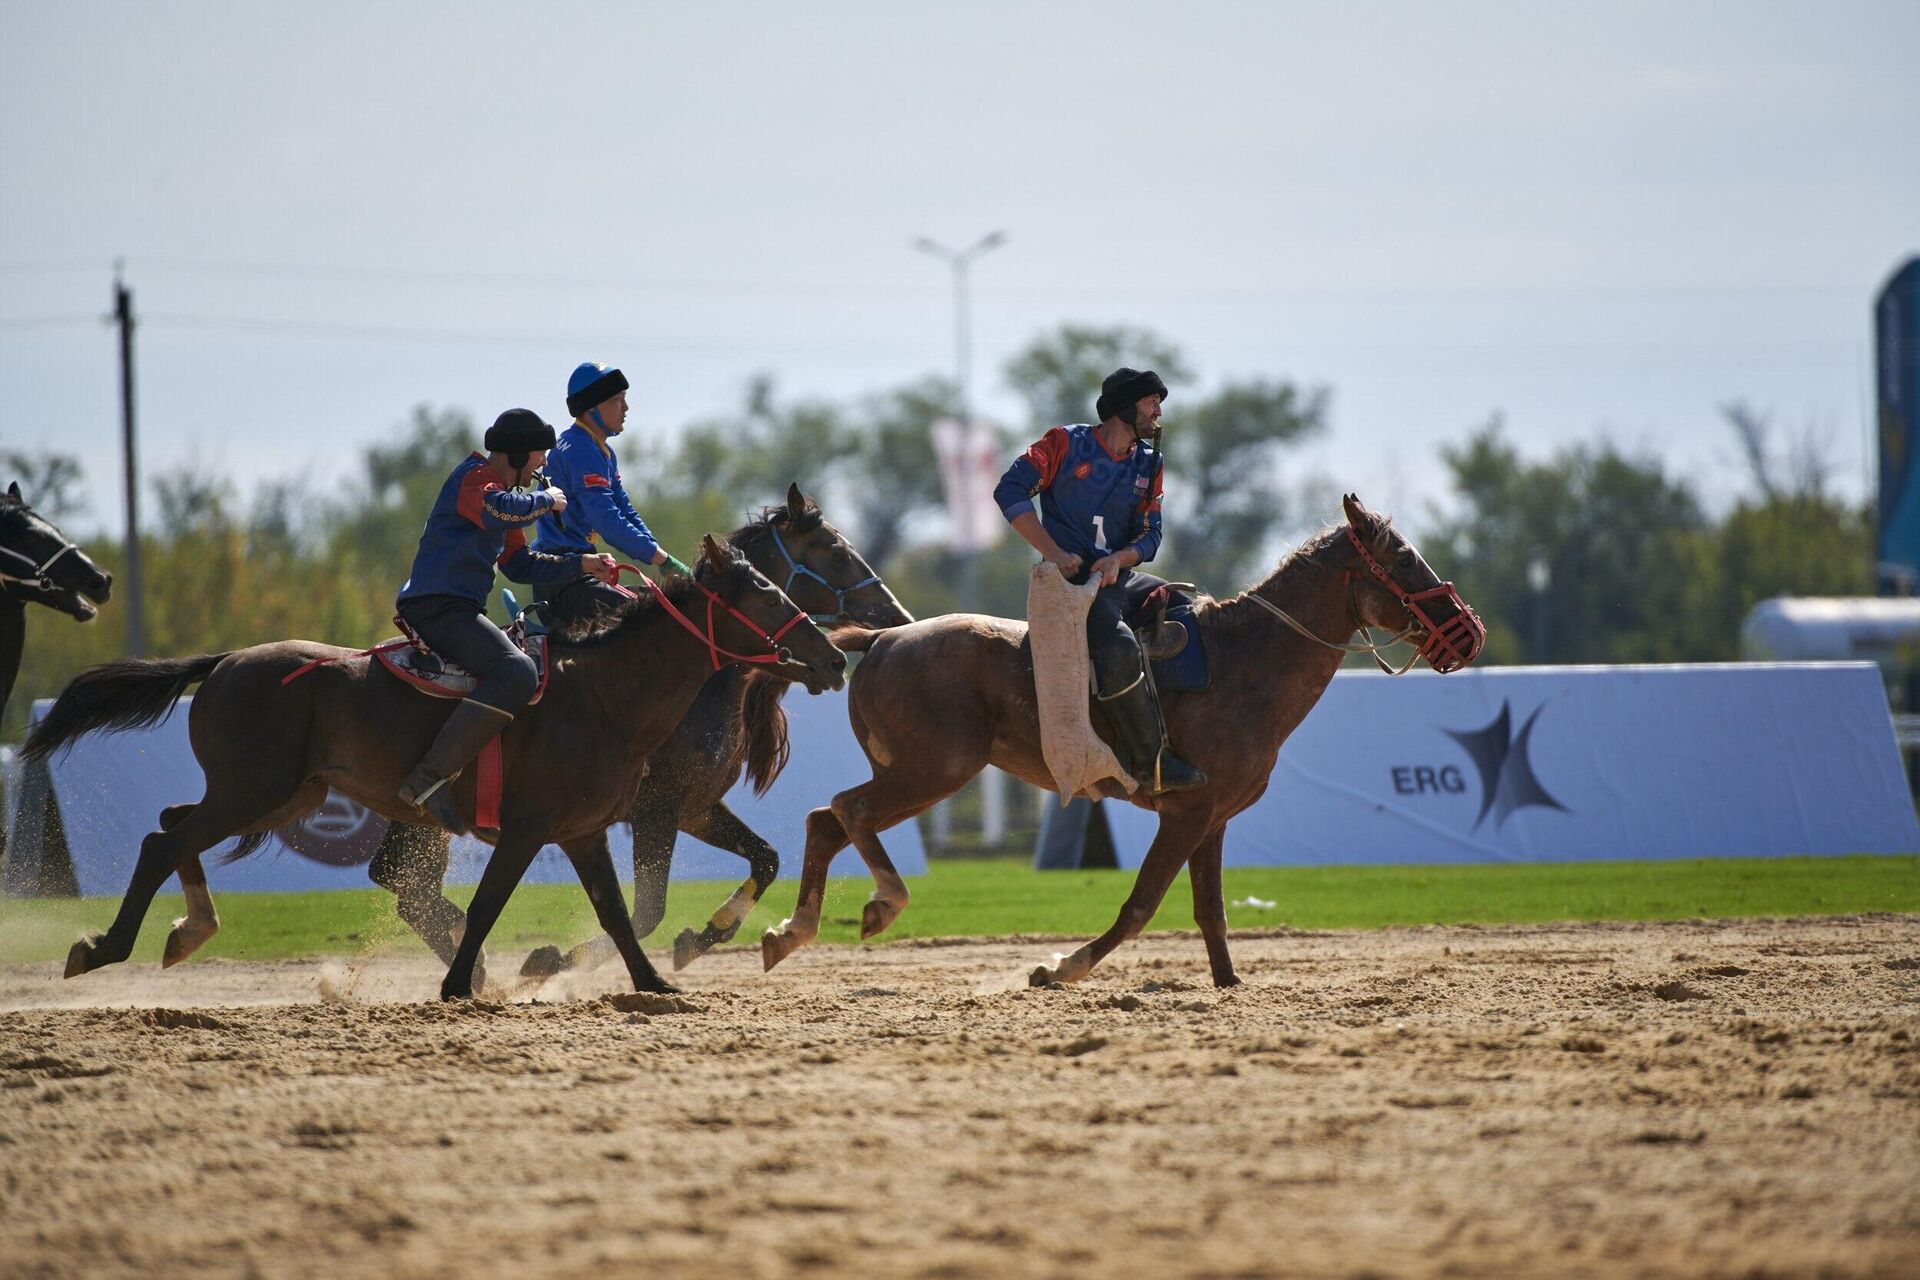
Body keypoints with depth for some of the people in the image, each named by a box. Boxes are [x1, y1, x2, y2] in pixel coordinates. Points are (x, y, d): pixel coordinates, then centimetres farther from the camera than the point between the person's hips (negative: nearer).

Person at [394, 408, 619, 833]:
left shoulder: (499, 487, 27)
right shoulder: (475, 477, -5)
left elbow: (520, 564, 29)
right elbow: (496, 511, -29)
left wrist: (581, 565, 19)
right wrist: (546, 501, -11)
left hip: (457, 610, 11)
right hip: (437, 605, -11)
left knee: (524, 667, 25)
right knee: (516, 673, -30)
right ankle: (430, 778, -37)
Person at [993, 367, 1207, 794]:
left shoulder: (1147, 464, 14)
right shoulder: (1066, 443, -2)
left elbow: (1150, 534, 10)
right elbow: (1010, 490, -8)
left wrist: (1119, 559, -14)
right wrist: (1054, 553, -16)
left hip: (1119, 577, 7)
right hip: (1072, 580, -7)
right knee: (1119, 649, -32)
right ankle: (1150, 763, -25)